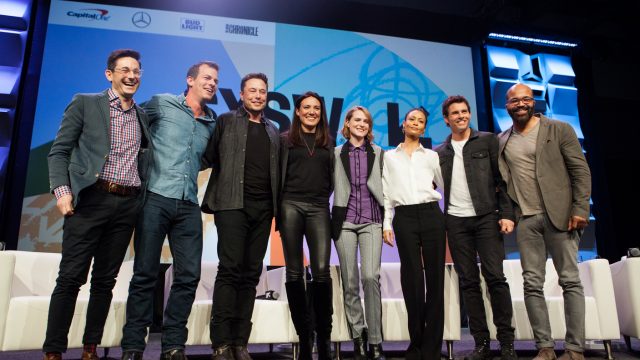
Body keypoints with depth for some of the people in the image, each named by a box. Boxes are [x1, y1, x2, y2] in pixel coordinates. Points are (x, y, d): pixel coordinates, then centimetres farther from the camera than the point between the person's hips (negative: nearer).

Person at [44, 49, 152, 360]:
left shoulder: (143, 116, 16)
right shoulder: (85, 103, 4)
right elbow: (59, 151, 1)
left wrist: (140, 200, 7)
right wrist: (62, 190, -11)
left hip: (127, 205, 4)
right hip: (91, 200, -4)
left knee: (105, 280, 8)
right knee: (71, 277, -2)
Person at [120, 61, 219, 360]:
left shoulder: (211, 124, 16)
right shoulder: (162, 103, 5)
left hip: (188, 206, 4)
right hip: (156, 199, -4)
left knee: (189, 275, 0)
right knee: (145, 274, 0)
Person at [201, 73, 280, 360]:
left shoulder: (273, 131, 20)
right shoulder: (226, 121, 9)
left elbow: (275, 172, 17)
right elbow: (208, 158, 2)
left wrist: (277, 207, 8)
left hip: (263, 208, 4)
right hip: (233, 204, -4)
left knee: (251, 274, 4)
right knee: (230, 269, -9)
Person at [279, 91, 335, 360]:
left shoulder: (328, 142, 18)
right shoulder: (286, 139, 11)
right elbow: (278, 174, 7)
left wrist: (325, 197, 7)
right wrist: (277, 208, 0)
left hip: (318, 208, 1)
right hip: (291, 206, -1)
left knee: (321, 271, -10)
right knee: (294, 273, 0)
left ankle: (324, 335, 1)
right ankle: (304, 335, 10)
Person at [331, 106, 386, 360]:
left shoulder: (379, 153, 11)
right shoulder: (337, 154, 10)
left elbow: (386, 188, 9)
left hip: (371, 222, 0)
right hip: (344, 222, 1)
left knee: (371, 276, -14)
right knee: (350, 282, 2)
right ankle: (358, 339, 13)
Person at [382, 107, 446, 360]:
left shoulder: (431, 156, 15)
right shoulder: (390, 157, 15)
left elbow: (445, 185, 14)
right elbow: (386, 192, 12)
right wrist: (386, 224, 3)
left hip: (431, 215, 1)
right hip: (404, 217, 0)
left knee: (435, 276, -3)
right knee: (412, 278, -2)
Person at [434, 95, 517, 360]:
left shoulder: (487, 141, 7)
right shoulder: (440, 152, 14)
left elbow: (502, 179, 2)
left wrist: (507, 214, -8)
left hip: (486, 217, -2)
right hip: (456, 222, 2)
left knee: (495, 277, -6)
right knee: (469, 282, 3)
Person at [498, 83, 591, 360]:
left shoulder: (559, 130, 3)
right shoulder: (501, 142, 12)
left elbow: (581, 171, -1)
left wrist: (580, 209, -10)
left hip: (559, 215, -3)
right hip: (525, 221, 3)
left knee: (570, 281, -1)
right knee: (532, 284, 2)